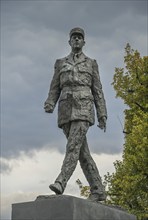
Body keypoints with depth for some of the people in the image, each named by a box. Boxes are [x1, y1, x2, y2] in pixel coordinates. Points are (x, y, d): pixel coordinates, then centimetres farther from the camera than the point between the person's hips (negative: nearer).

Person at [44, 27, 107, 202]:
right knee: (83, 151, -1)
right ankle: (98, 190, 4)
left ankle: (60, 183, -37)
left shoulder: (91, 63, 15)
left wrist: (102, 115, 0)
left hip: (83, 109, -3)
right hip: (66, 110, 3)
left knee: (73, 145, -24)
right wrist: (49, 105, -9)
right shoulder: (60, 63, 21)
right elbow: (55, 89, 13)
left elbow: (98, 91, 11)